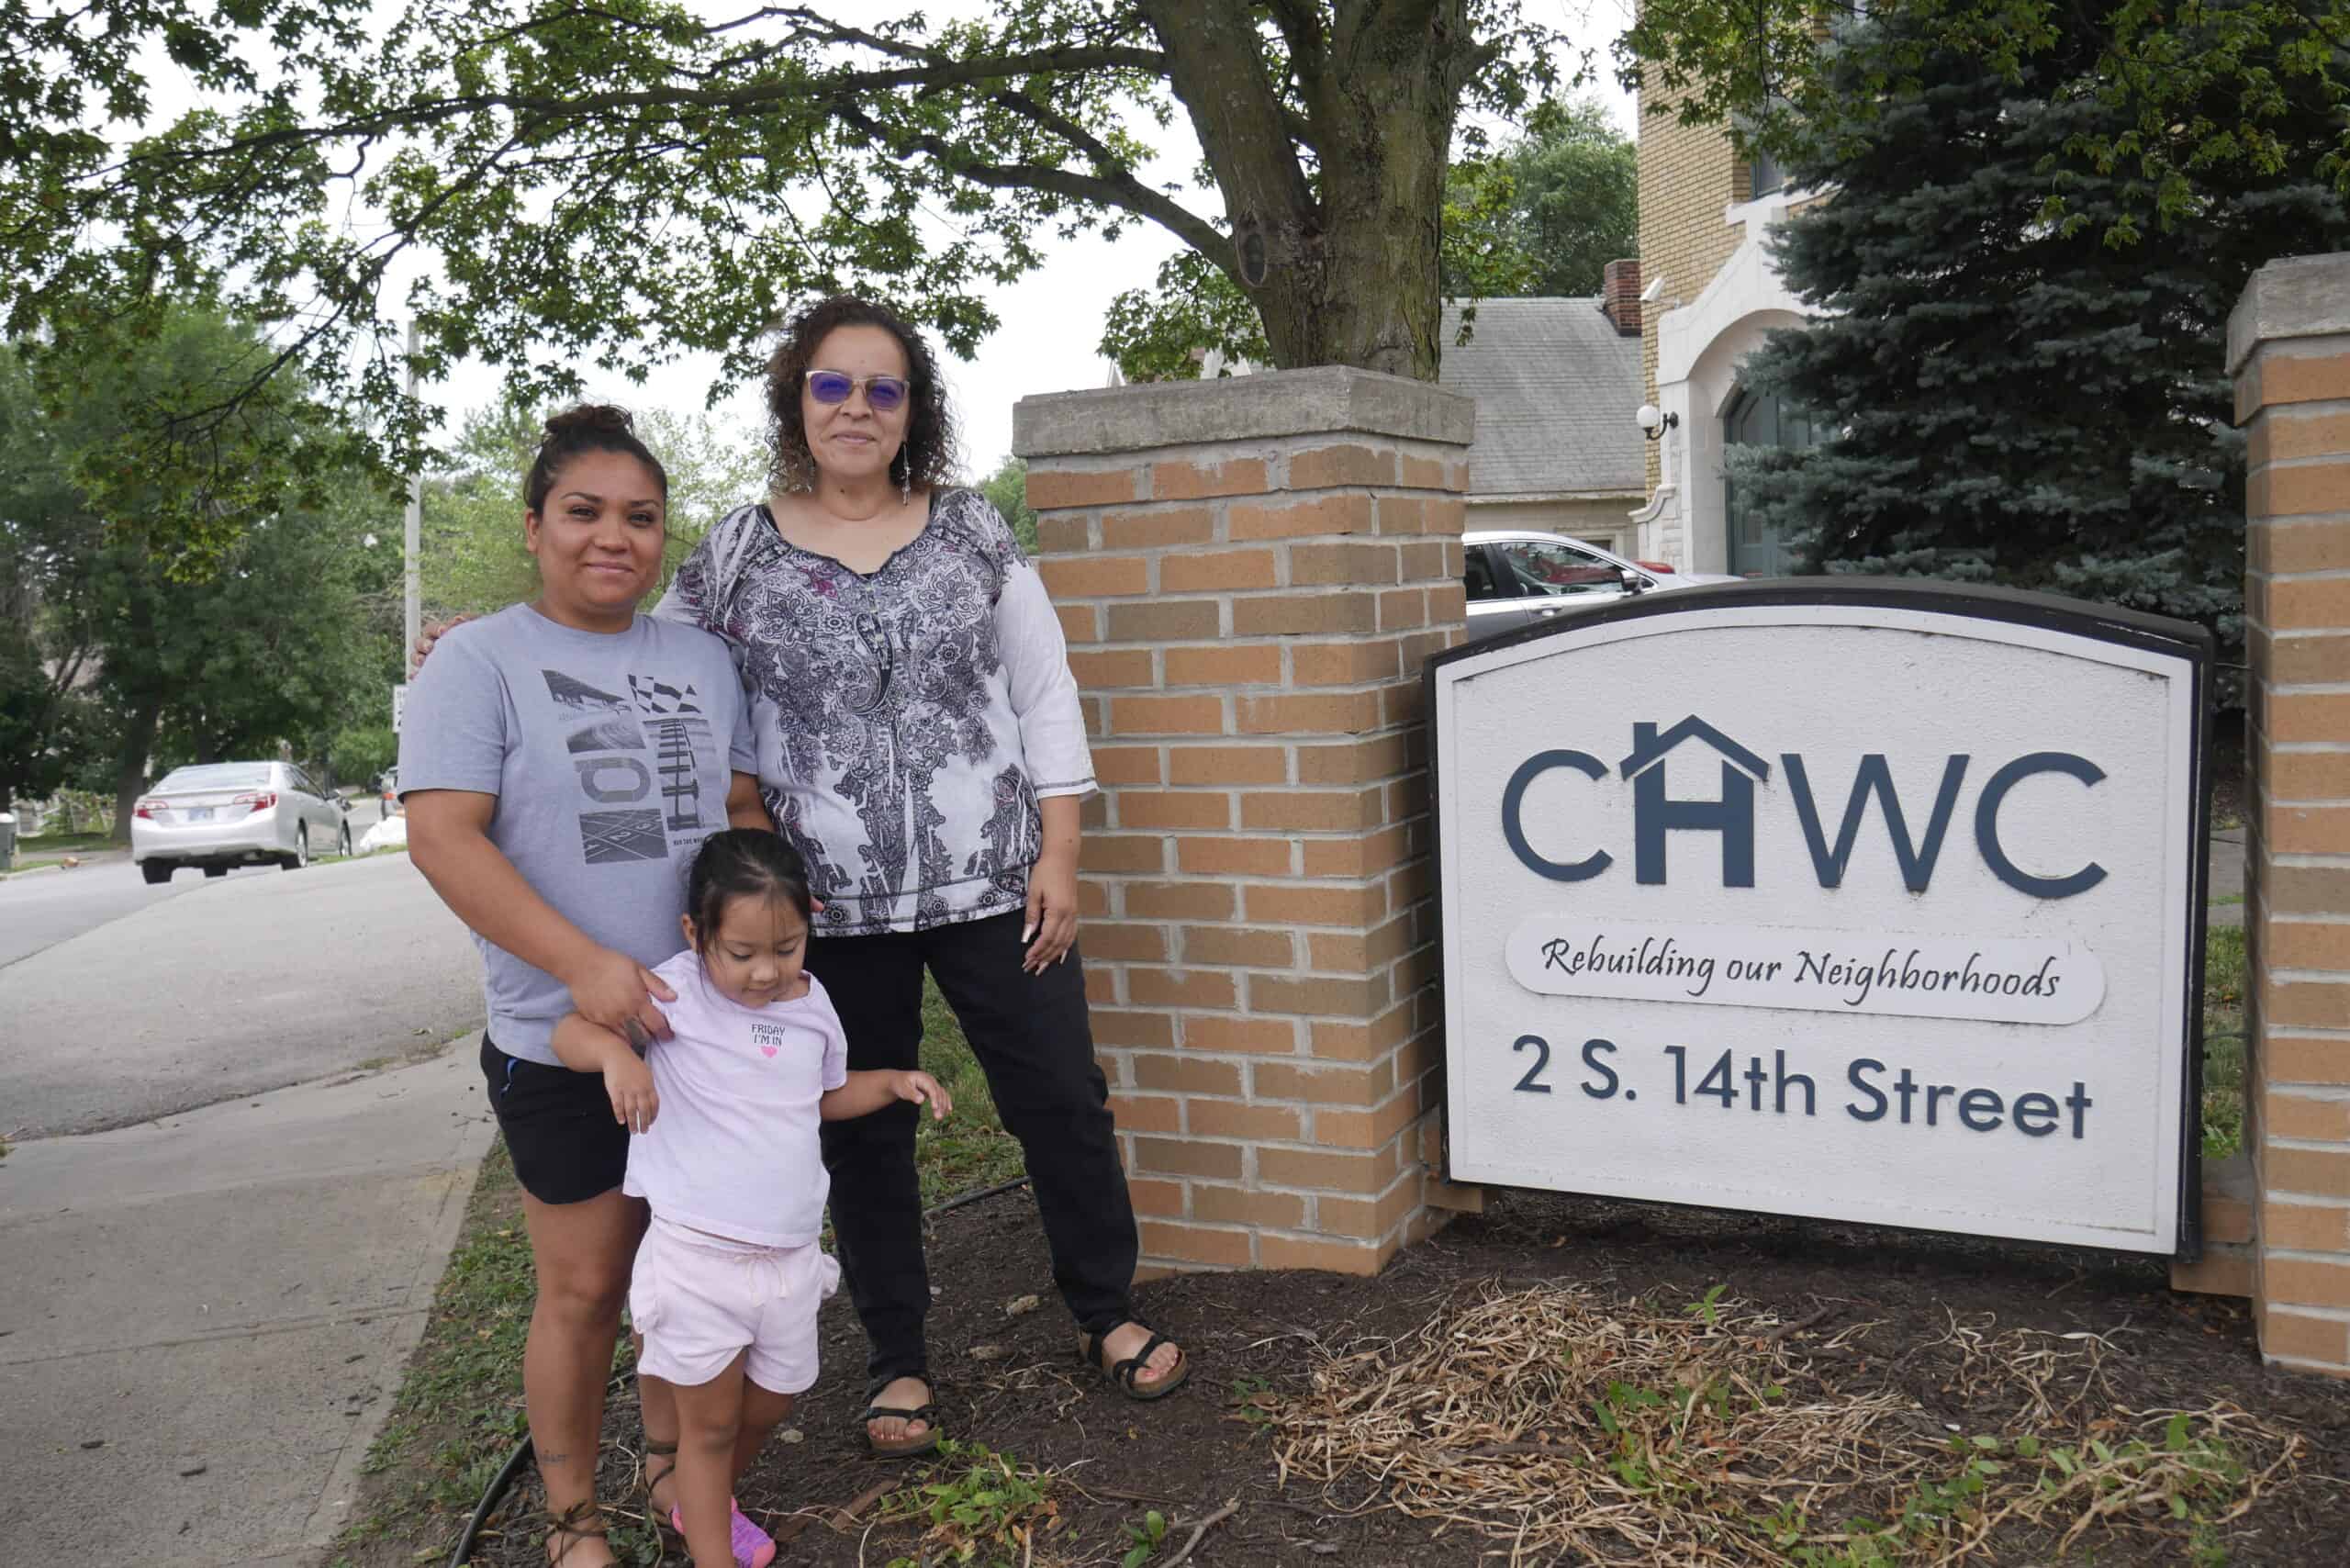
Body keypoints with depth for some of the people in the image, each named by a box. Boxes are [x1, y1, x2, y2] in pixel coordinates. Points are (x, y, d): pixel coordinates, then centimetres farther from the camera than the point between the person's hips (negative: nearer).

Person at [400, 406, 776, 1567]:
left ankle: (672, 1458, 39)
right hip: (560, 1040, -5)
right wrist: (586, 966, -25)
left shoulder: (703, 659, 9)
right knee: (583, 1289, 5)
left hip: (706, 1025, 5)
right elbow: (443, 837, -16)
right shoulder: (481, 661, -7)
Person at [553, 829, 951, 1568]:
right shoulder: (678, 989, -14)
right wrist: (617, 1053, -37)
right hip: (699, 1257, -5)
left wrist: (896, 1082, 4)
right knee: (710, 1423, 7)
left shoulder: (811, 1002, 2)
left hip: (791, 1257, 5)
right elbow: (569, 1032, -16)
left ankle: (705, 1505, 48)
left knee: (768, 1406, 22)